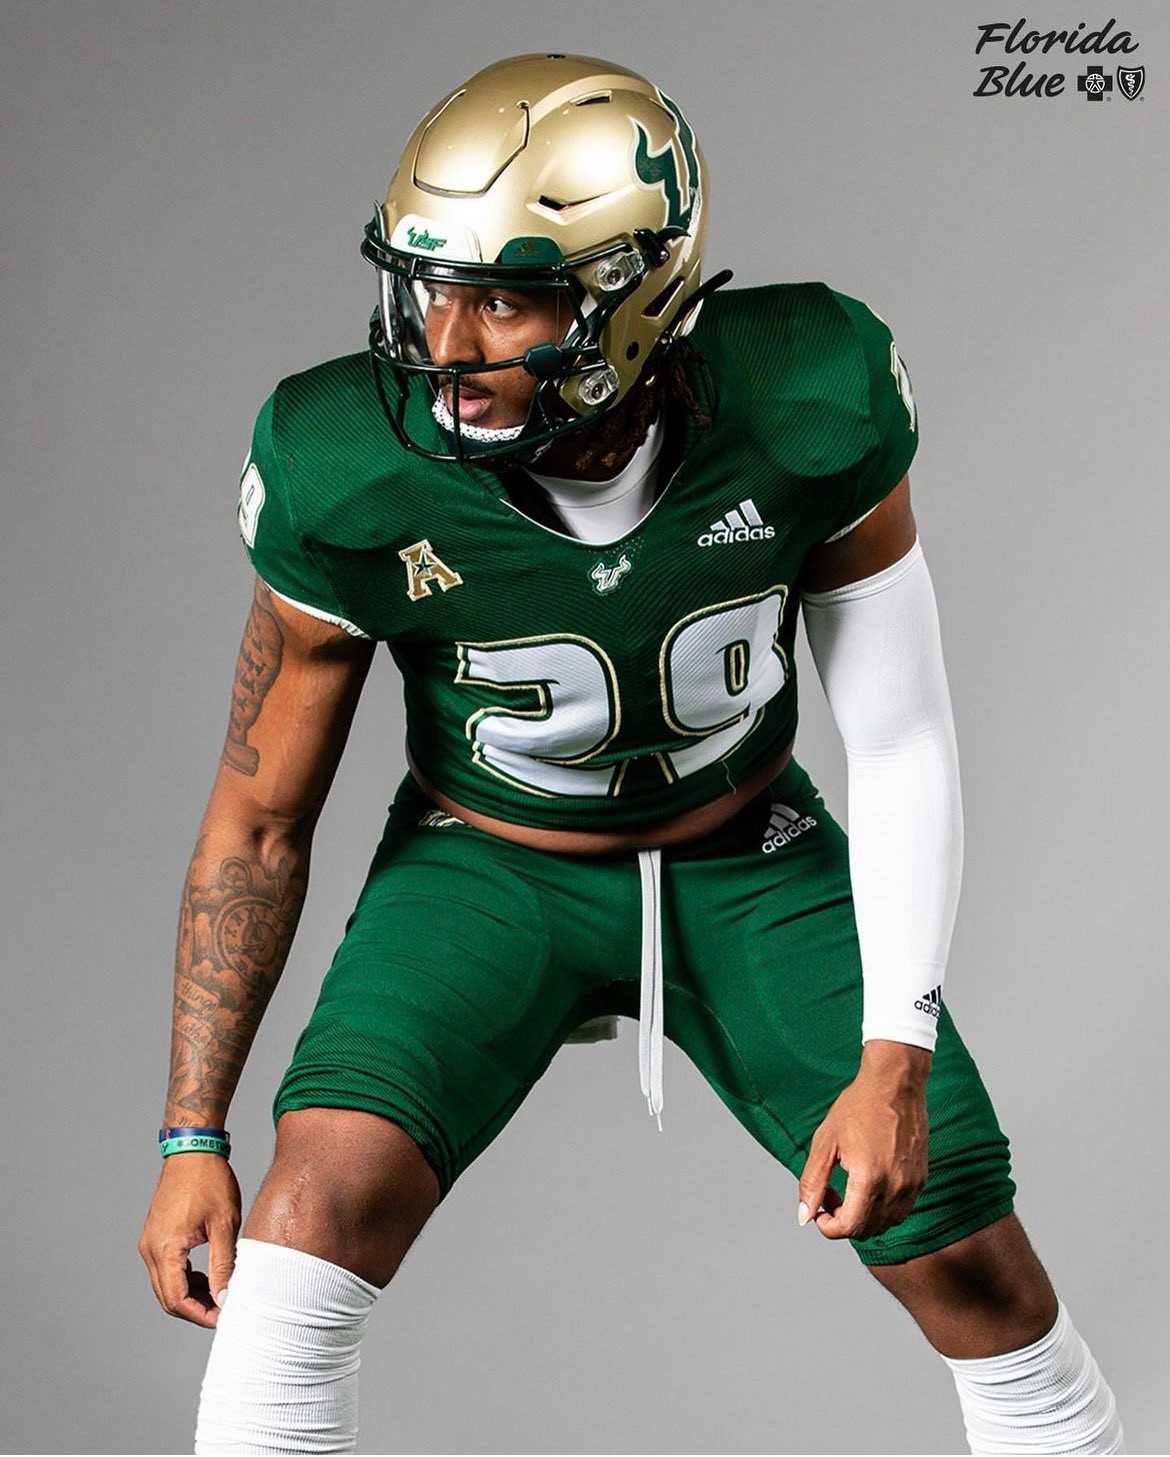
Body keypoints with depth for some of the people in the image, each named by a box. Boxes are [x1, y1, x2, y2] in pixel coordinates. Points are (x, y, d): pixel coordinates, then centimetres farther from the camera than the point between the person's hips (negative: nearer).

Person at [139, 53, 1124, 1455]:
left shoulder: (810, 409, -26)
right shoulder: (353, 486, -26)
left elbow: (902, 747, -13)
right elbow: (258, 822, -12)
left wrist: (896, 1059, -19)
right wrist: (192, 1133, -11)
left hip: (747, 862, 1)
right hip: (488, 865, -1)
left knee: (975, 1272, -3)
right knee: (322, 1197, -26)